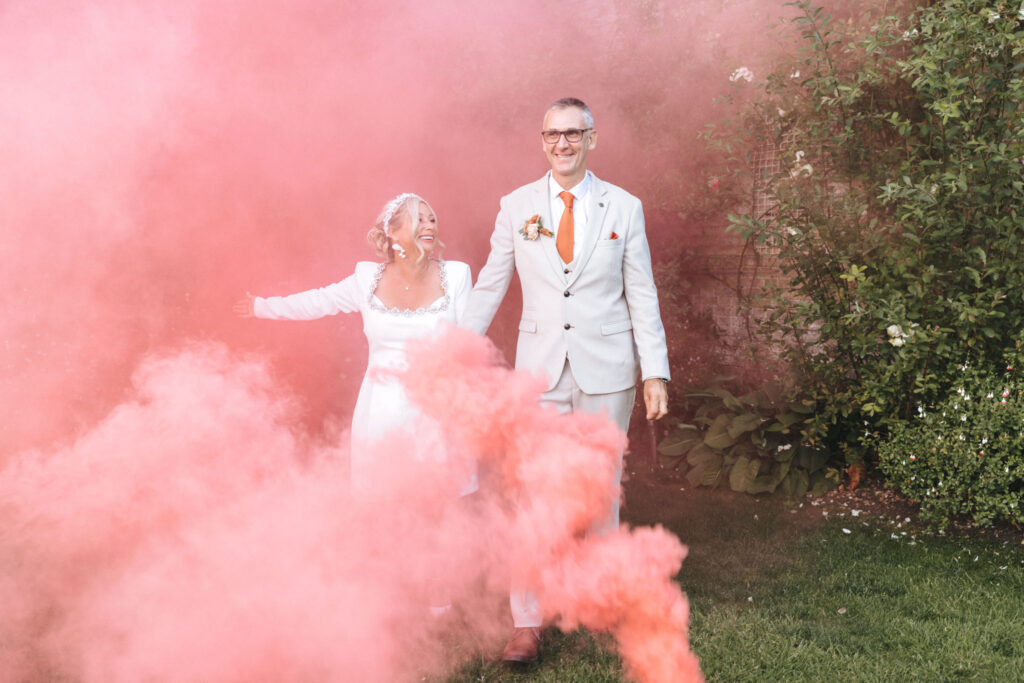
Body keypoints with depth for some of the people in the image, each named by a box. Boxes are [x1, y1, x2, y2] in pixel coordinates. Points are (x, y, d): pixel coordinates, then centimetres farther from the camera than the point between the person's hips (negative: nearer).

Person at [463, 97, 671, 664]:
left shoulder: (623, 208, 2)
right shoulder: (516, 207, 4)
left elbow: (642, 295, 3)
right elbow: (489, 286, 10)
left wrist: (655, 373, -1)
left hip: (606, 368, 0)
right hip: (540, 368, 0)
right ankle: (527, 623, 6)